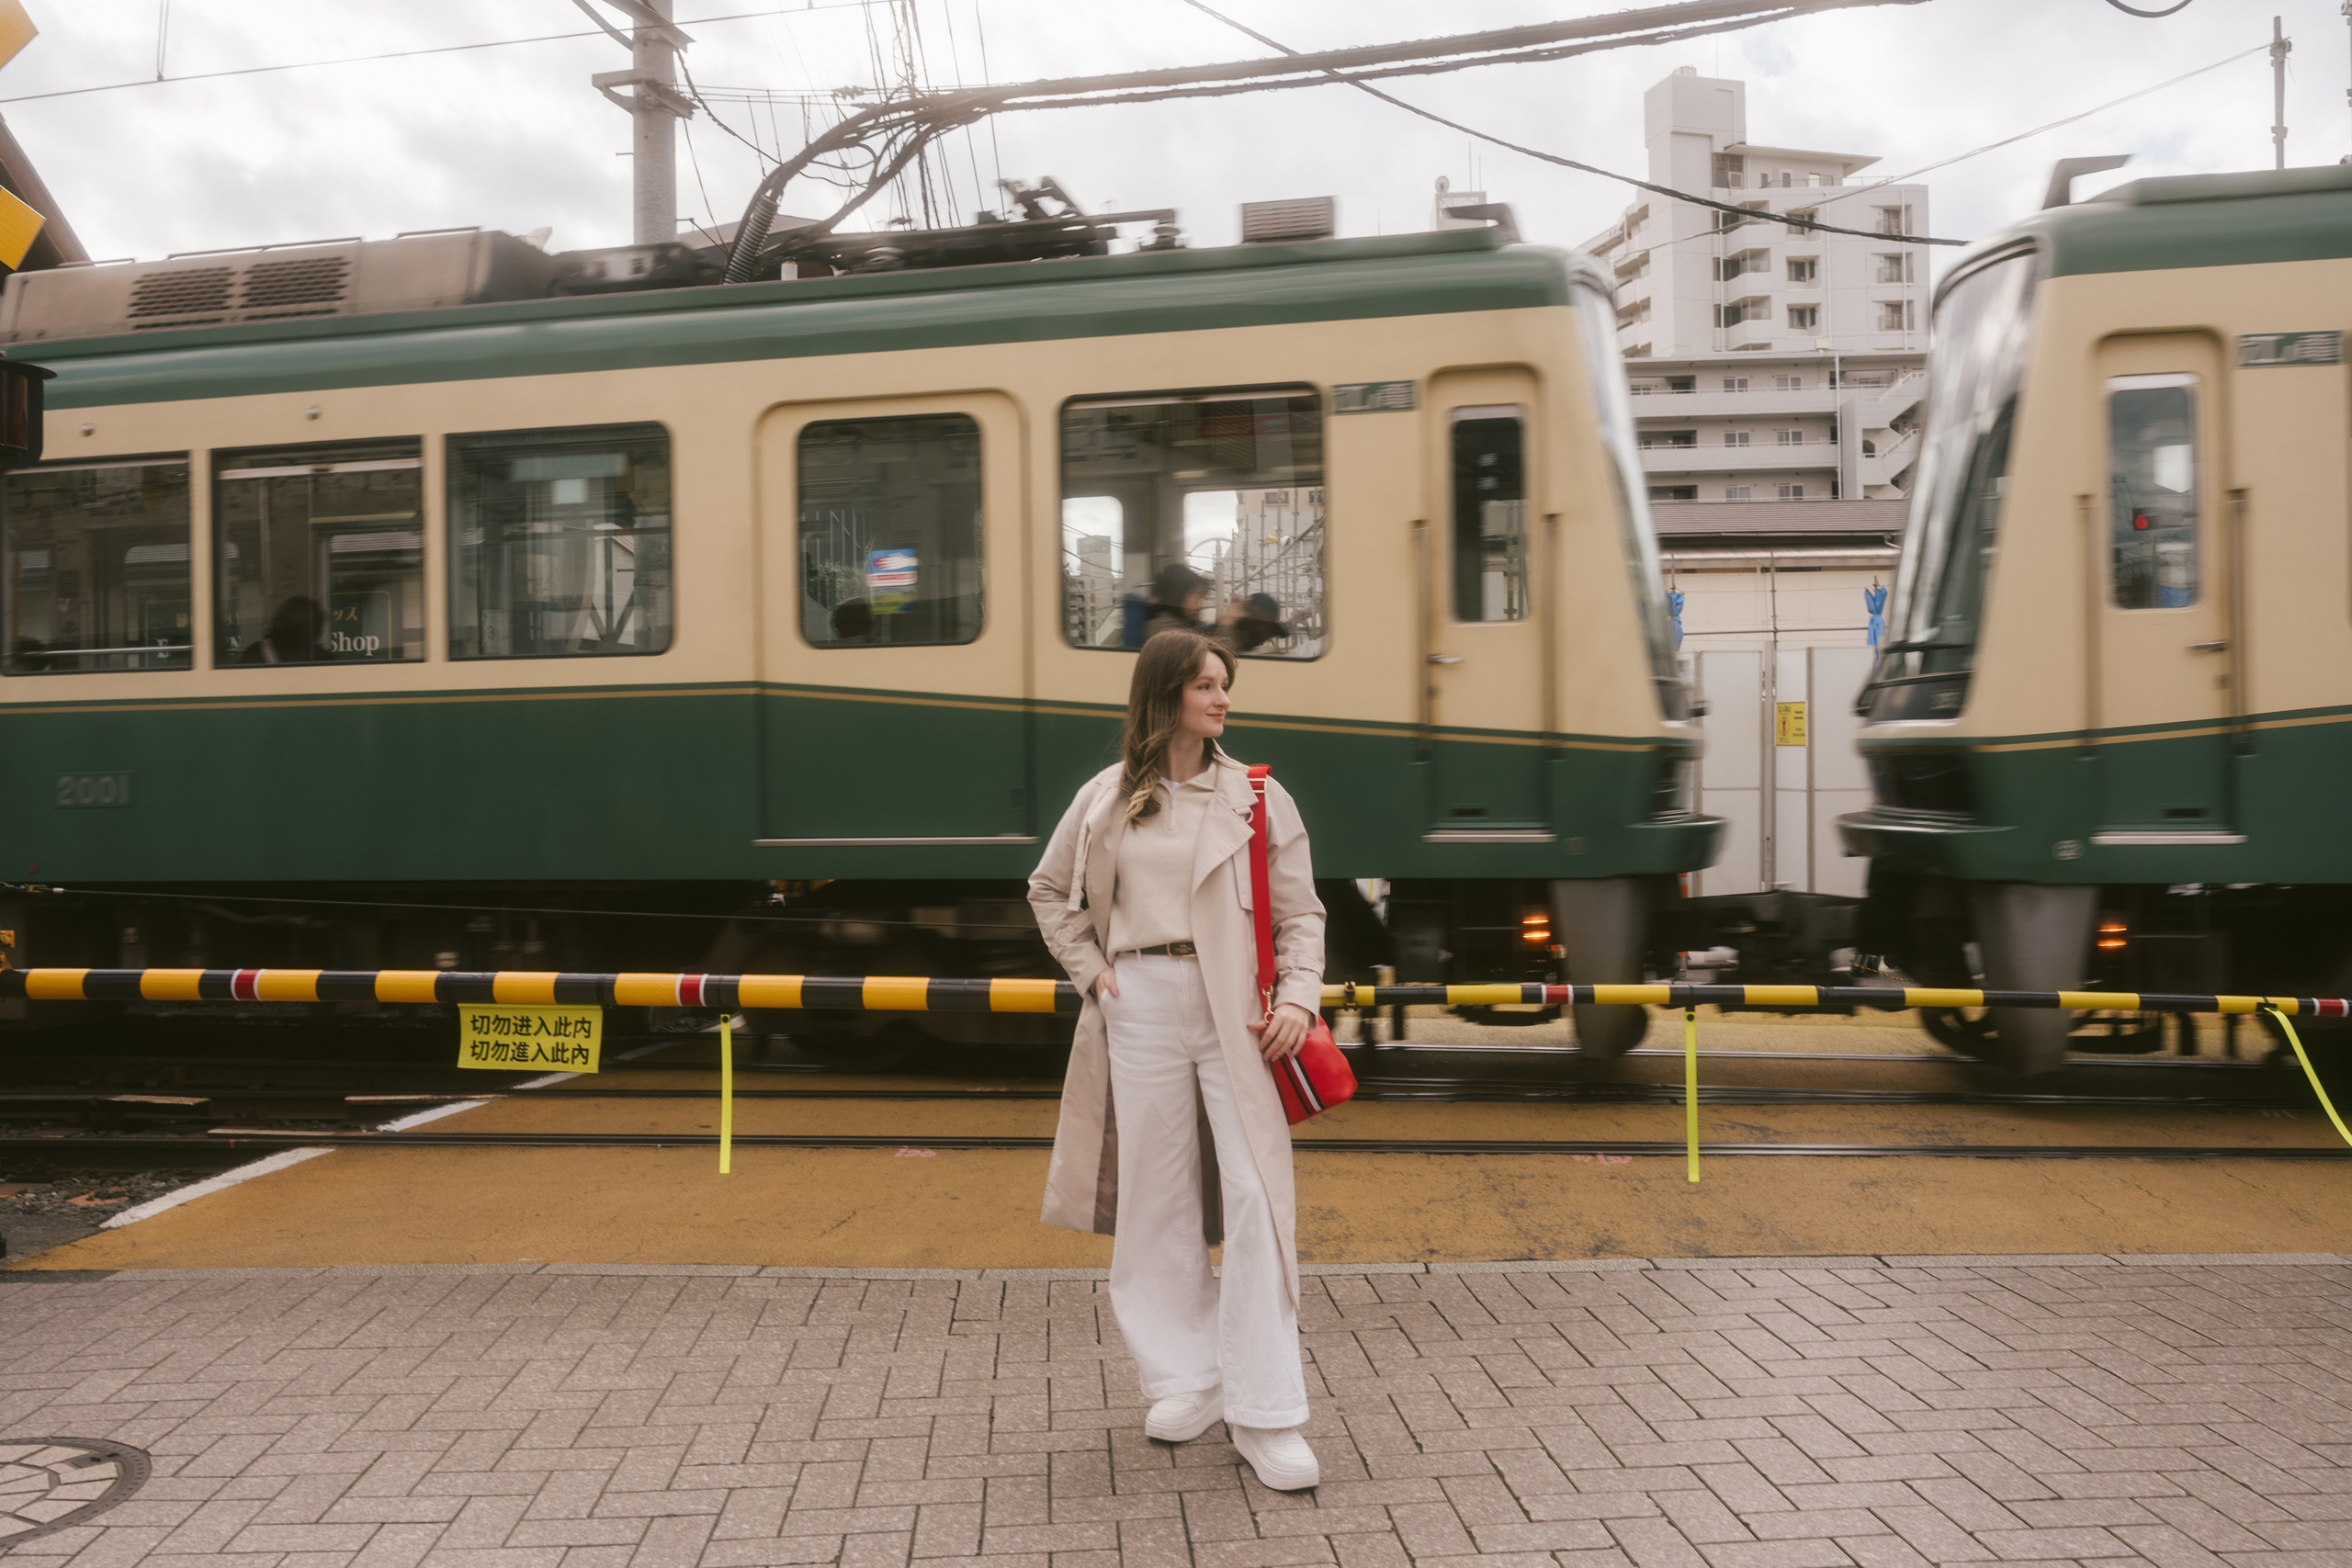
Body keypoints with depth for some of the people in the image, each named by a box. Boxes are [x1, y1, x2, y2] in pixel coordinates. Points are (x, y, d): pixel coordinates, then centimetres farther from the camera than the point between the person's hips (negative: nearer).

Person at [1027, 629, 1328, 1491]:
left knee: (1255, 1200, -7)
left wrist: (1298, 997, -11)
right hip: (1142, 1007, 2)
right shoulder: (1107, 798, 6)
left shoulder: (1258, 796, 3)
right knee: (1159, 1197, 8)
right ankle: (1187, 1380, 24)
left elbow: (1301, 912, 3)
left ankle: (1266, 1415, 0)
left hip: (1236, 1012, -1)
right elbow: (1049, 890, 19)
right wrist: (1089, 969, 7)